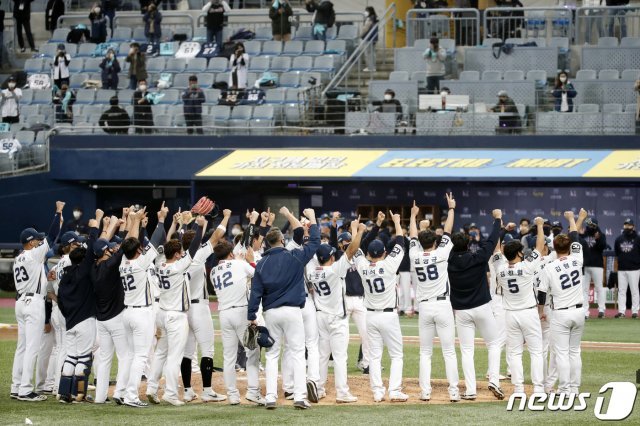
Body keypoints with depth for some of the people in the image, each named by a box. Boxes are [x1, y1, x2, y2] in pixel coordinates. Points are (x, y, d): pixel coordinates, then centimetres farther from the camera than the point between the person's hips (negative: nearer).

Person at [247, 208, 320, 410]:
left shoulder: (262, 264, 2)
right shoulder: (294, 257, -4)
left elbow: (256, 291, 0)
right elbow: (315, 242, 6)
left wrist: (252, 316, 2)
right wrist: (312, 219, 18)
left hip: (271, 313, 2)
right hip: (292, 311, -2)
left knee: (272, 355, 8)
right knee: (297, 353, 0)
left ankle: (270, 397, 1)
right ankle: (299, 397, -8)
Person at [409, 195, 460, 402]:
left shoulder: (415, 256, 2)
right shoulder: (441, 254, -6)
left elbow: (413, 237, 18)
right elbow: (447, 231, 3)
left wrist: (413, 215, 32)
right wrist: (451, 209, 14)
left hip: (424, 307, 3)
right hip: (443, 305, -3)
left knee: (425, 353, 8)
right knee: (449, 351, -2)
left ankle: (425, 392, 1)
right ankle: (453, 391, -6)